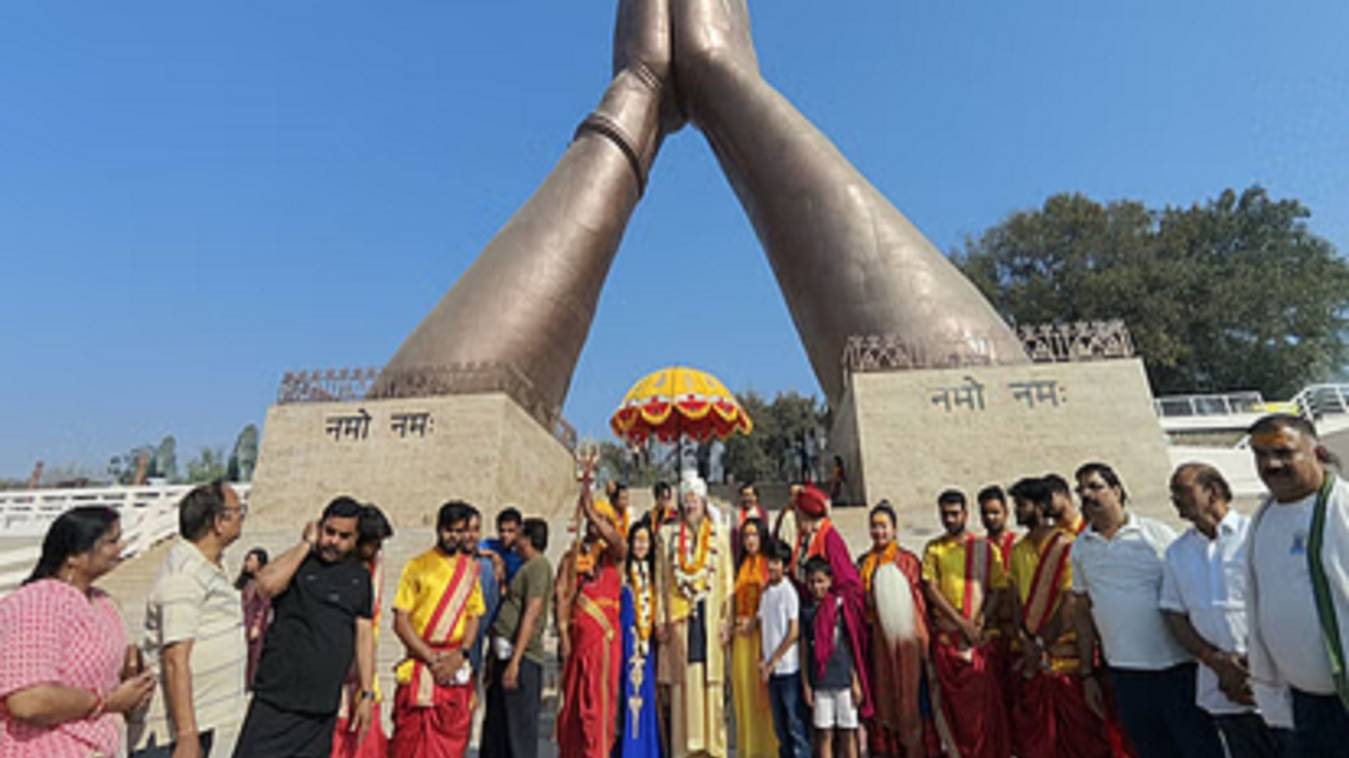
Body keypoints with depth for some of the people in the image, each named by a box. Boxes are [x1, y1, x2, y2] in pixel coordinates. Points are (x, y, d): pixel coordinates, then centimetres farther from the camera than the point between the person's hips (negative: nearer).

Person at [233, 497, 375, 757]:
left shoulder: (359, 577, 7)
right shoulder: (297, 563, -4)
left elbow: (363, 634, 9)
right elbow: (265, 585, -26)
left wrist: (367, 694, 6)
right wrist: (306, 544, -16)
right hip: (277, 699, -3)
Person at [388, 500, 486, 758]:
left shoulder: (470, 568, 8)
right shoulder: (418, 566, -2)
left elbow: (474, 616, 9)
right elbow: (401, 621, -5)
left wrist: (460, 655, -7)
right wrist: (432, 659, -11)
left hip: (457, 669, 3)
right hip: (419, 668, -3)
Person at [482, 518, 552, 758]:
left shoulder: (538, 566, -11)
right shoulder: (525, 567, 17)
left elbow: (531, 614, -19)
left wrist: (515, 661, -22)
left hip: (523, 658, -9)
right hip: (506, 656, 10)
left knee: (520, 731, -2)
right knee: (495, 729, 17)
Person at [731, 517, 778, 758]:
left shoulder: (769, 563, -4)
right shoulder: (742, 566, 16)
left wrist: (755, 620, -14)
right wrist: (734, 623, 6)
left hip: (763, 632, -5)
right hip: (742, 634, 6)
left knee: (763, 685, -3)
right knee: (744, 686, 8)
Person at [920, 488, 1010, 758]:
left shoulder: (984, 547, 4)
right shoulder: (933, 549, 5)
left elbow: (997, 589, 0)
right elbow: (931, 589, -1)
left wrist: (979, 624, -11)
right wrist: (961, 622, -11)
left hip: (979, 637, -1)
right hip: (945, 636, 1)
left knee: (985, 702, 0)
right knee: (953, 702, 7)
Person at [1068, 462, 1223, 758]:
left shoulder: (1157, 533, -4)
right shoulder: (1079, 549, 6)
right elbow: (1083, 612, 10)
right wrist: (1087, 674, 10)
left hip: (1177, 666, -3)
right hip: (1125, 674, 3)